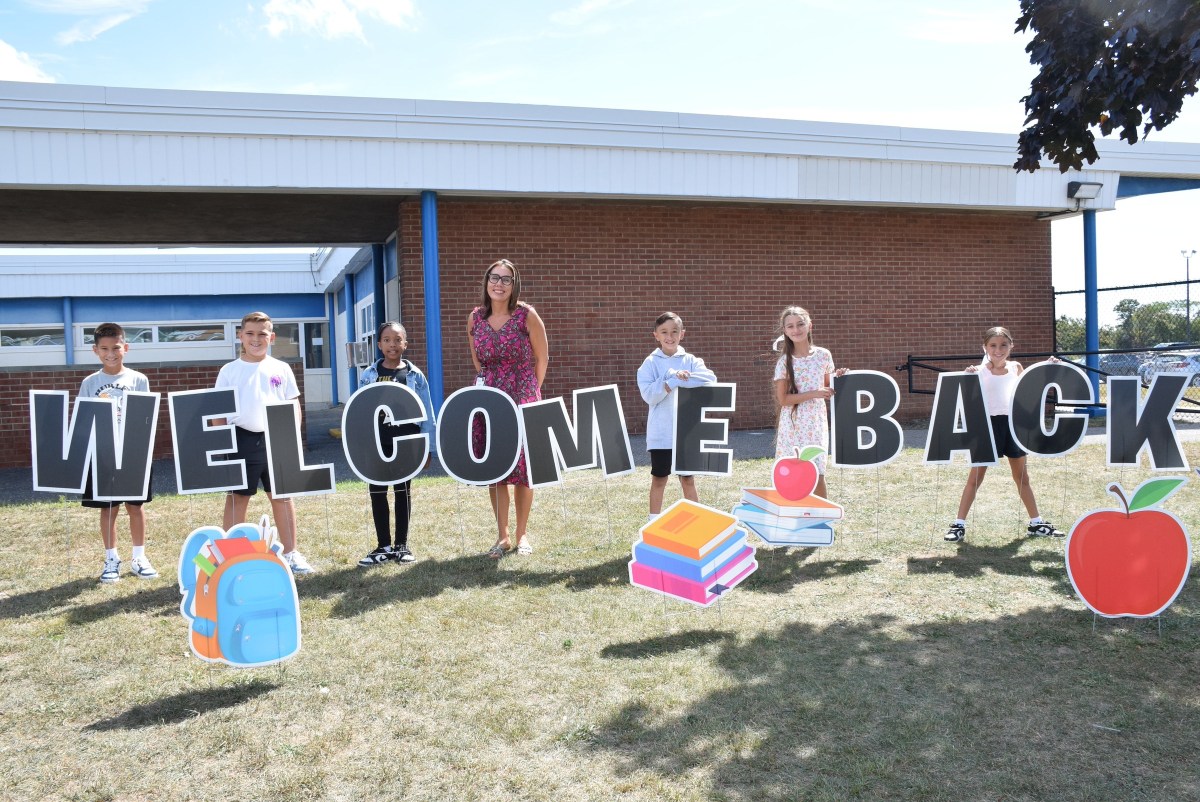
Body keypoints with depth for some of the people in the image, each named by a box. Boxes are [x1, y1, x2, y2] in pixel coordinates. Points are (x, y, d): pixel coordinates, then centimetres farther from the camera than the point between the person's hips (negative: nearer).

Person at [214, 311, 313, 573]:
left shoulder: (281, 369, 6)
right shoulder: (229, 371, 3)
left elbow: (294, 406, 8)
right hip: (241, 440, -1)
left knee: (282, 496, 9)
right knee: (237, 497, 6)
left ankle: (290, 554, 19)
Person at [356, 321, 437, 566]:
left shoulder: (415, 375, -1)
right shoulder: (368, 376, 1)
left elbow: (426, 413, 0)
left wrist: (428, 447, -3)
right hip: (376, 443, 1)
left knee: (403, 492, 10)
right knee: (377, 493, 5)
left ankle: (401, 545, 20)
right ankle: (383, 546, 16)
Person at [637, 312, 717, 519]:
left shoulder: (691, 360, 3)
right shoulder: (650, 363, -2)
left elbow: (710, 379, -14)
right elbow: (649, 395, -13)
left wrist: (680, 378, -21)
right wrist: (674, 380, -22)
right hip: (661, 433, -1)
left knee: (688, 478, 11)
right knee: (659, 479, 8)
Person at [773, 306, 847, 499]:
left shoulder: (823, 355, 3)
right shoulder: (785, 361, -4)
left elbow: (827, 389, 14)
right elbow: (783, 399, -10)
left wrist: (837, 378, -6)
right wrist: (814, 393, -18)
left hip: (817, 423, 2)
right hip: (793, 425, -1)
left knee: (818, 476, 2)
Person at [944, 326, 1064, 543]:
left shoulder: (1015, 368, 6)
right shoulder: (979, 371, -8)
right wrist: (968, 377, -31)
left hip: (1013, 424, 5)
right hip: (989, 424, -4)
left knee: (1022, 477, 17)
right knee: (975, 478, -1)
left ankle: (1036, 523, 29)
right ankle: (959, 525, 5)